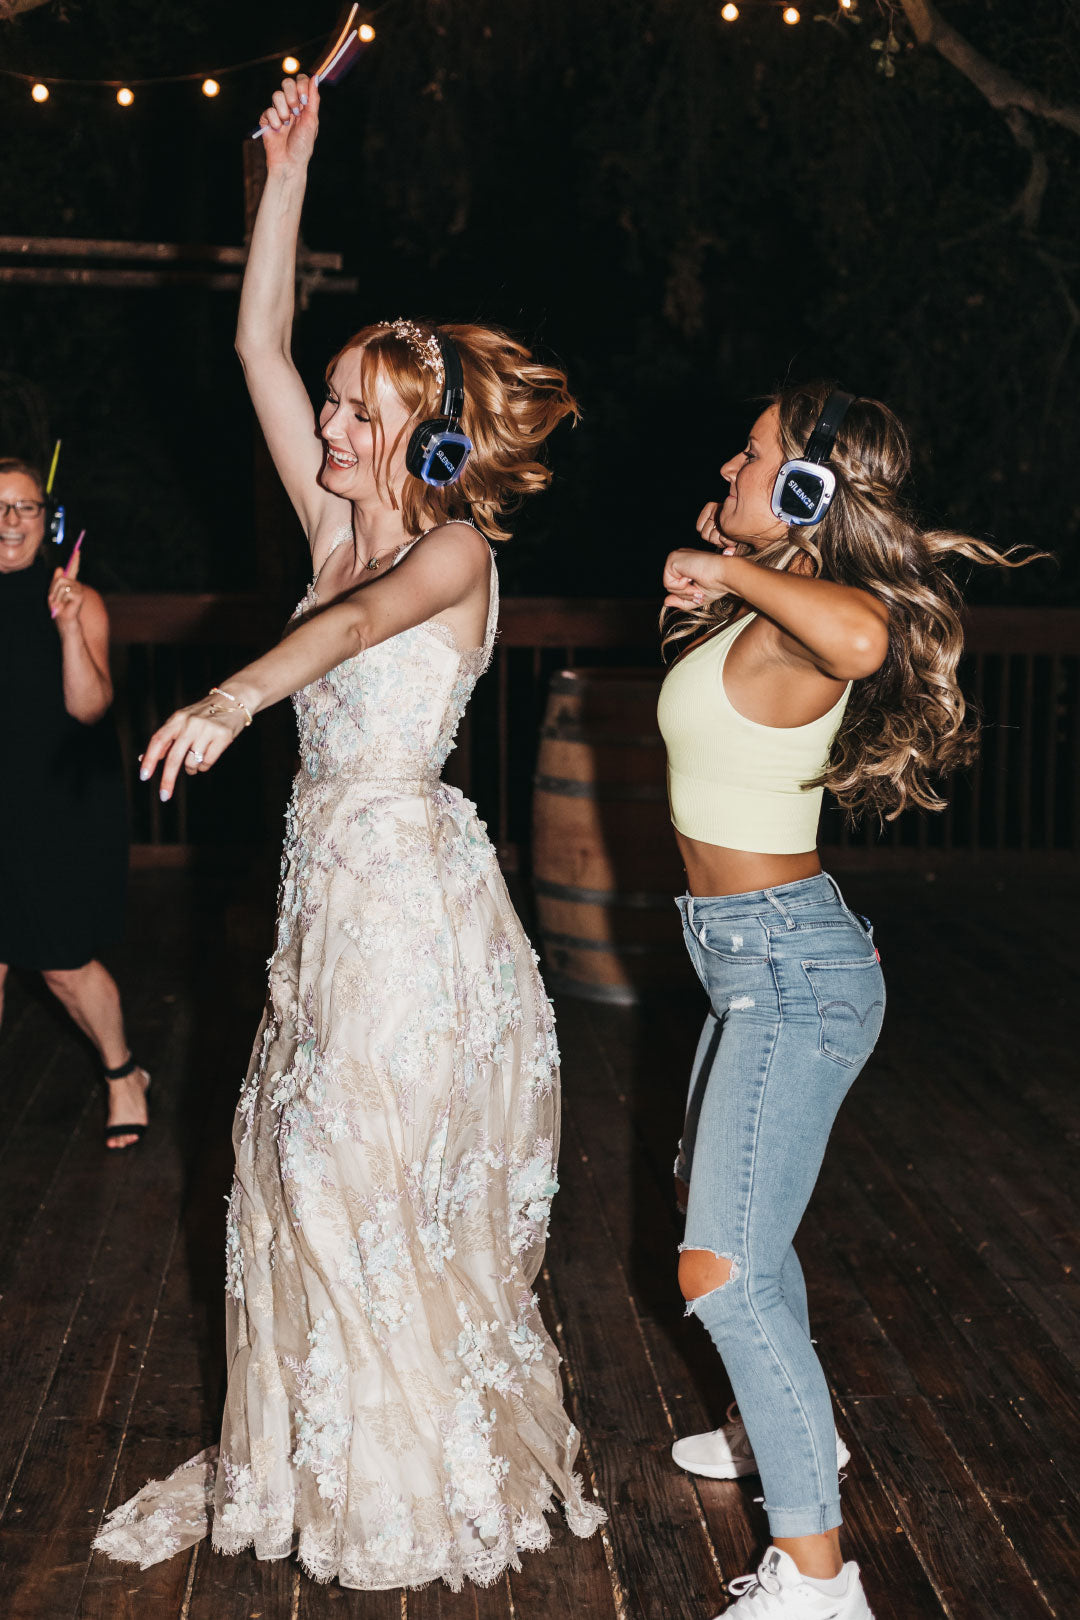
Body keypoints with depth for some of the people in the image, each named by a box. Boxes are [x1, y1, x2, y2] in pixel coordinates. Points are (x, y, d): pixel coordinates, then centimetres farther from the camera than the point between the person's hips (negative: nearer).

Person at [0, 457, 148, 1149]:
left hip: (65, 812, -3)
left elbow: (88, 705, -16)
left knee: (65, 963, 5)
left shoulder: (78, 600, -6)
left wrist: (68, 626, -28)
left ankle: (123, 1075, 30)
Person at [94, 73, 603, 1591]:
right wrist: (287, 165, 3)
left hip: (406, 882, -7)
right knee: (305, 1167, 11)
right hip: (328, 880, 7)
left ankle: (417, 1483, 18)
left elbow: (361, 619, -32)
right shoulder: (339, 525, 9)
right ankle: (331, 1449, 25)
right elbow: (260, 342, 7)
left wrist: (237, 694, -49)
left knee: (366, 1180, 0)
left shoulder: (456, 551, -10)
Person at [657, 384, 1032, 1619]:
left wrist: (735, 572, -33)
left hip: (792, 968, -10)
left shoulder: (798, 630, -22)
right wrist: (722, 572, 12)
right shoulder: (766, 606, 6)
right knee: (721, 1203, 27)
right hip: (757, 958, 10)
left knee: (722, 1269, -12)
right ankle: (789, 1424, 48)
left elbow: (861, 637, -49)